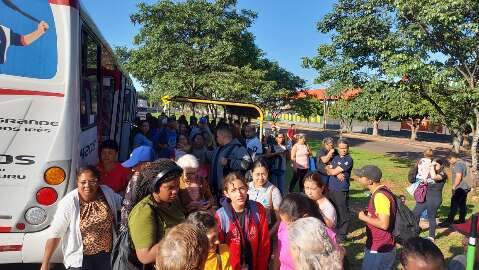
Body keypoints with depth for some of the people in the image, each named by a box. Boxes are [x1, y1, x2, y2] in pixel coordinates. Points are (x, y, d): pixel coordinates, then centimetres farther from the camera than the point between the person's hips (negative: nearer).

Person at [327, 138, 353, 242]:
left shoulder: (348, 159, -11)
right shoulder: (336, 158, 13)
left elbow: (333, 171, -16)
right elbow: (328, 172, 5)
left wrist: (330, 169, 4)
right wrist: (336, 173, -12)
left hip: (341, 190, -8)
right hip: (331, 189, 8)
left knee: (343, 213, 1)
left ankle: (342, 235, 13)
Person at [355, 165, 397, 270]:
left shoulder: (380, 196, -25)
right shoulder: (379, 192, 7)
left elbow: (384, 224, -29)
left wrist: (364, 217, -17)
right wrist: (368, 213, 7)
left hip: (380, 249, -9)